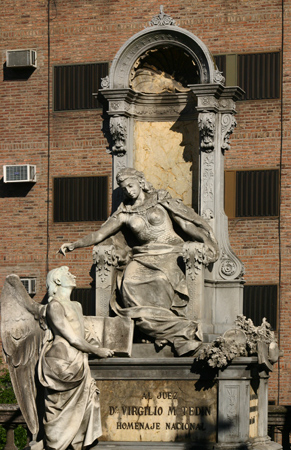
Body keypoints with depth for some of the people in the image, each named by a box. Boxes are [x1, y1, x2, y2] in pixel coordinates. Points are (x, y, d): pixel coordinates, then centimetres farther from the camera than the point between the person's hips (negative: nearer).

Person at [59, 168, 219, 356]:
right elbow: (99, 234, 15)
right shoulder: (125, 213, 16)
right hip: (143, 257, 2)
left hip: (169, 255, -2)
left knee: (162, 279, -35)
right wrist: (74, 245, 2)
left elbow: (186, 224, 4)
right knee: (130, 282, -29)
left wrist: (205, 240, -12)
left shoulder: (161, 201, 10)